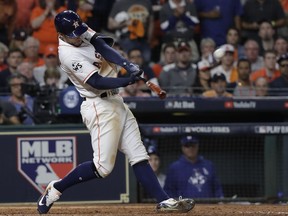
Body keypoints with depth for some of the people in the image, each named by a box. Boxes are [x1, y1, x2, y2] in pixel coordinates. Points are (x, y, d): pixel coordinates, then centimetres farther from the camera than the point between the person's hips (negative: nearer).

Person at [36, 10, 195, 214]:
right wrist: (128, 81, -32)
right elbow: (97, 82, -23)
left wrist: (129, 66, -24)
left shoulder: (84, 34, 6)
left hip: (116, 101, 9)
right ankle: (56, 189, 5)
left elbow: (106, 47, -7)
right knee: (103, 167, -10)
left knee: (139, 156, 2)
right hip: (99, 107, -9)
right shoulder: (68, 54, -18)